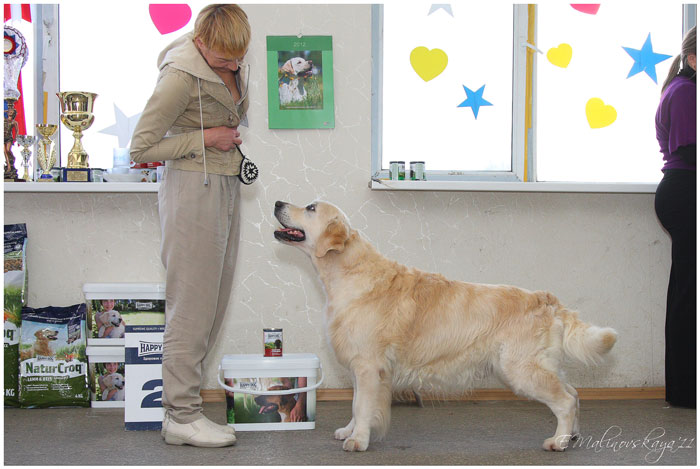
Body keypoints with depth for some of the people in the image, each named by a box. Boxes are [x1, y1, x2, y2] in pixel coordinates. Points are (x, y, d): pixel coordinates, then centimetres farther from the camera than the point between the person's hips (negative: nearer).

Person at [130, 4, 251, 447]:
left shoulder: (234, 66, 8)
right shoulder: (181, 75, -17)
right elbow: (141, 148, -15)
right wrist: (206, 138, -15)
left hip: (227, 190, 9)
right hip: (193, 190, -9)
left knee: (214, 305, 9)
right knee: (192, 308, -5)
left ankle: (181, 403, 16)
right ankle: (182, 416, 4)